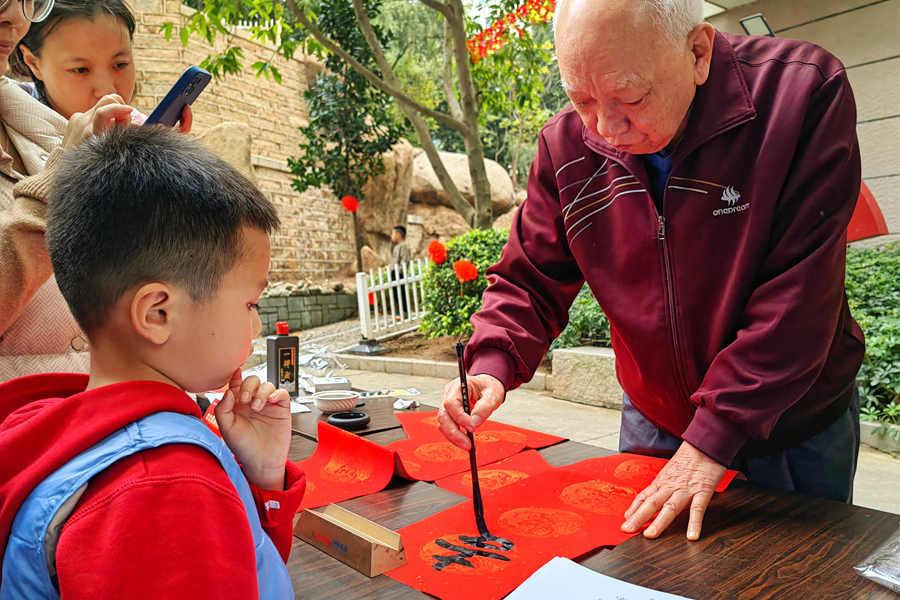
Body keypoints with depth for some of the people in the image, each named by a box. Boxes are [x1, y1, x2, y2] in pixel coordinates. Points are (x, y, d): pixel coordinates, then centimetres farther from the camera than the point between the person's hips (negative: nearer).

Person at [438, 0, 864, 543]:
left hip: (795, 429, -2)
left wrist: (713, 439, -25)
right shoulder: (567, 146, -12)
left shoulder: (804, 95, -23)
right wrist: (492, 365, -24)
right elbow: (531, 280, -5)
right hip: (653, 425, 3)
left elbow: (796, 299, -25)